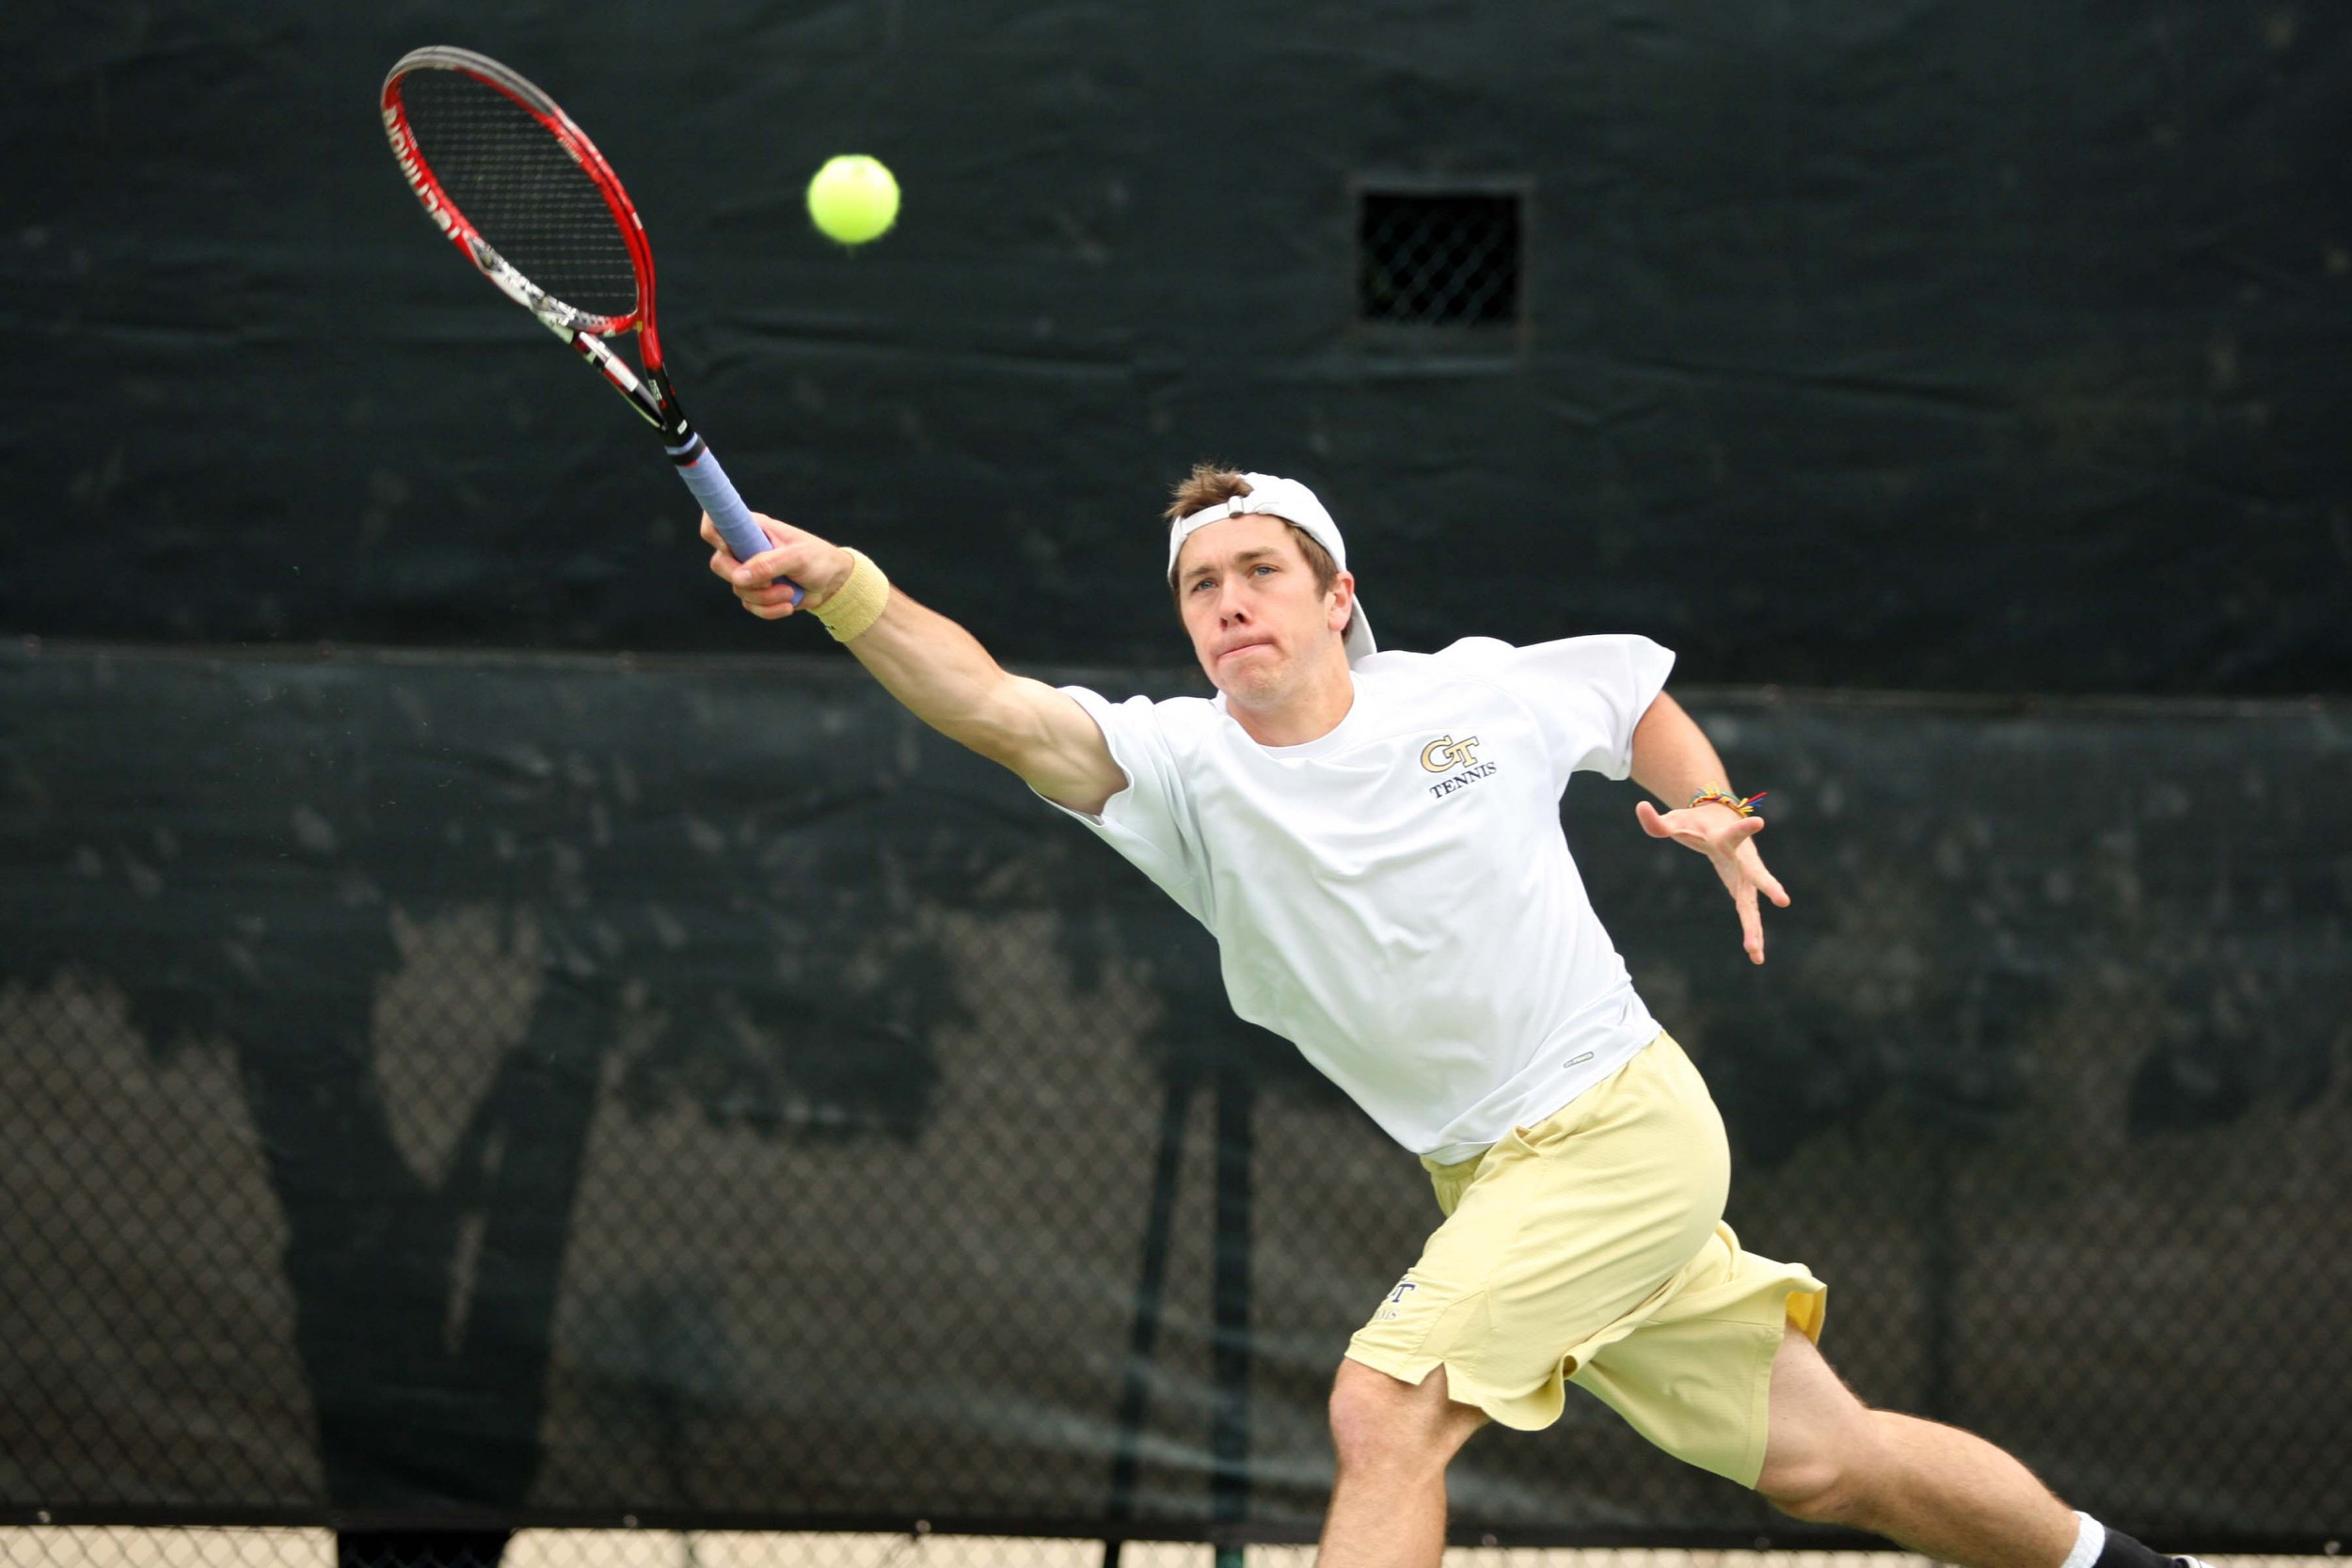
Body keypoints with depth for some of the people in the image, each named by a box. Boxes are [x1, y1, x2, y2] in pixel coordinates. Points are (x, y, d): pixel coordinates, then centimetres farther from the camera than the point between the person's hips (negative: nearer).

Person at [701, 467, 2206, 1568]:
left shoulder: (1482, 692, -5)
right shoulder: (1184, 768, -6)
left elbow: (1641, 691, 16)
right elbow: (1004, 709, -24)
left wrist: (1709, 813, -3)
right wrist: (844, 588, -40)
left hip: (1622, 1125, -4)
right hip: (1494, 1182, 4)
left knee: (1387, 1408, -21)